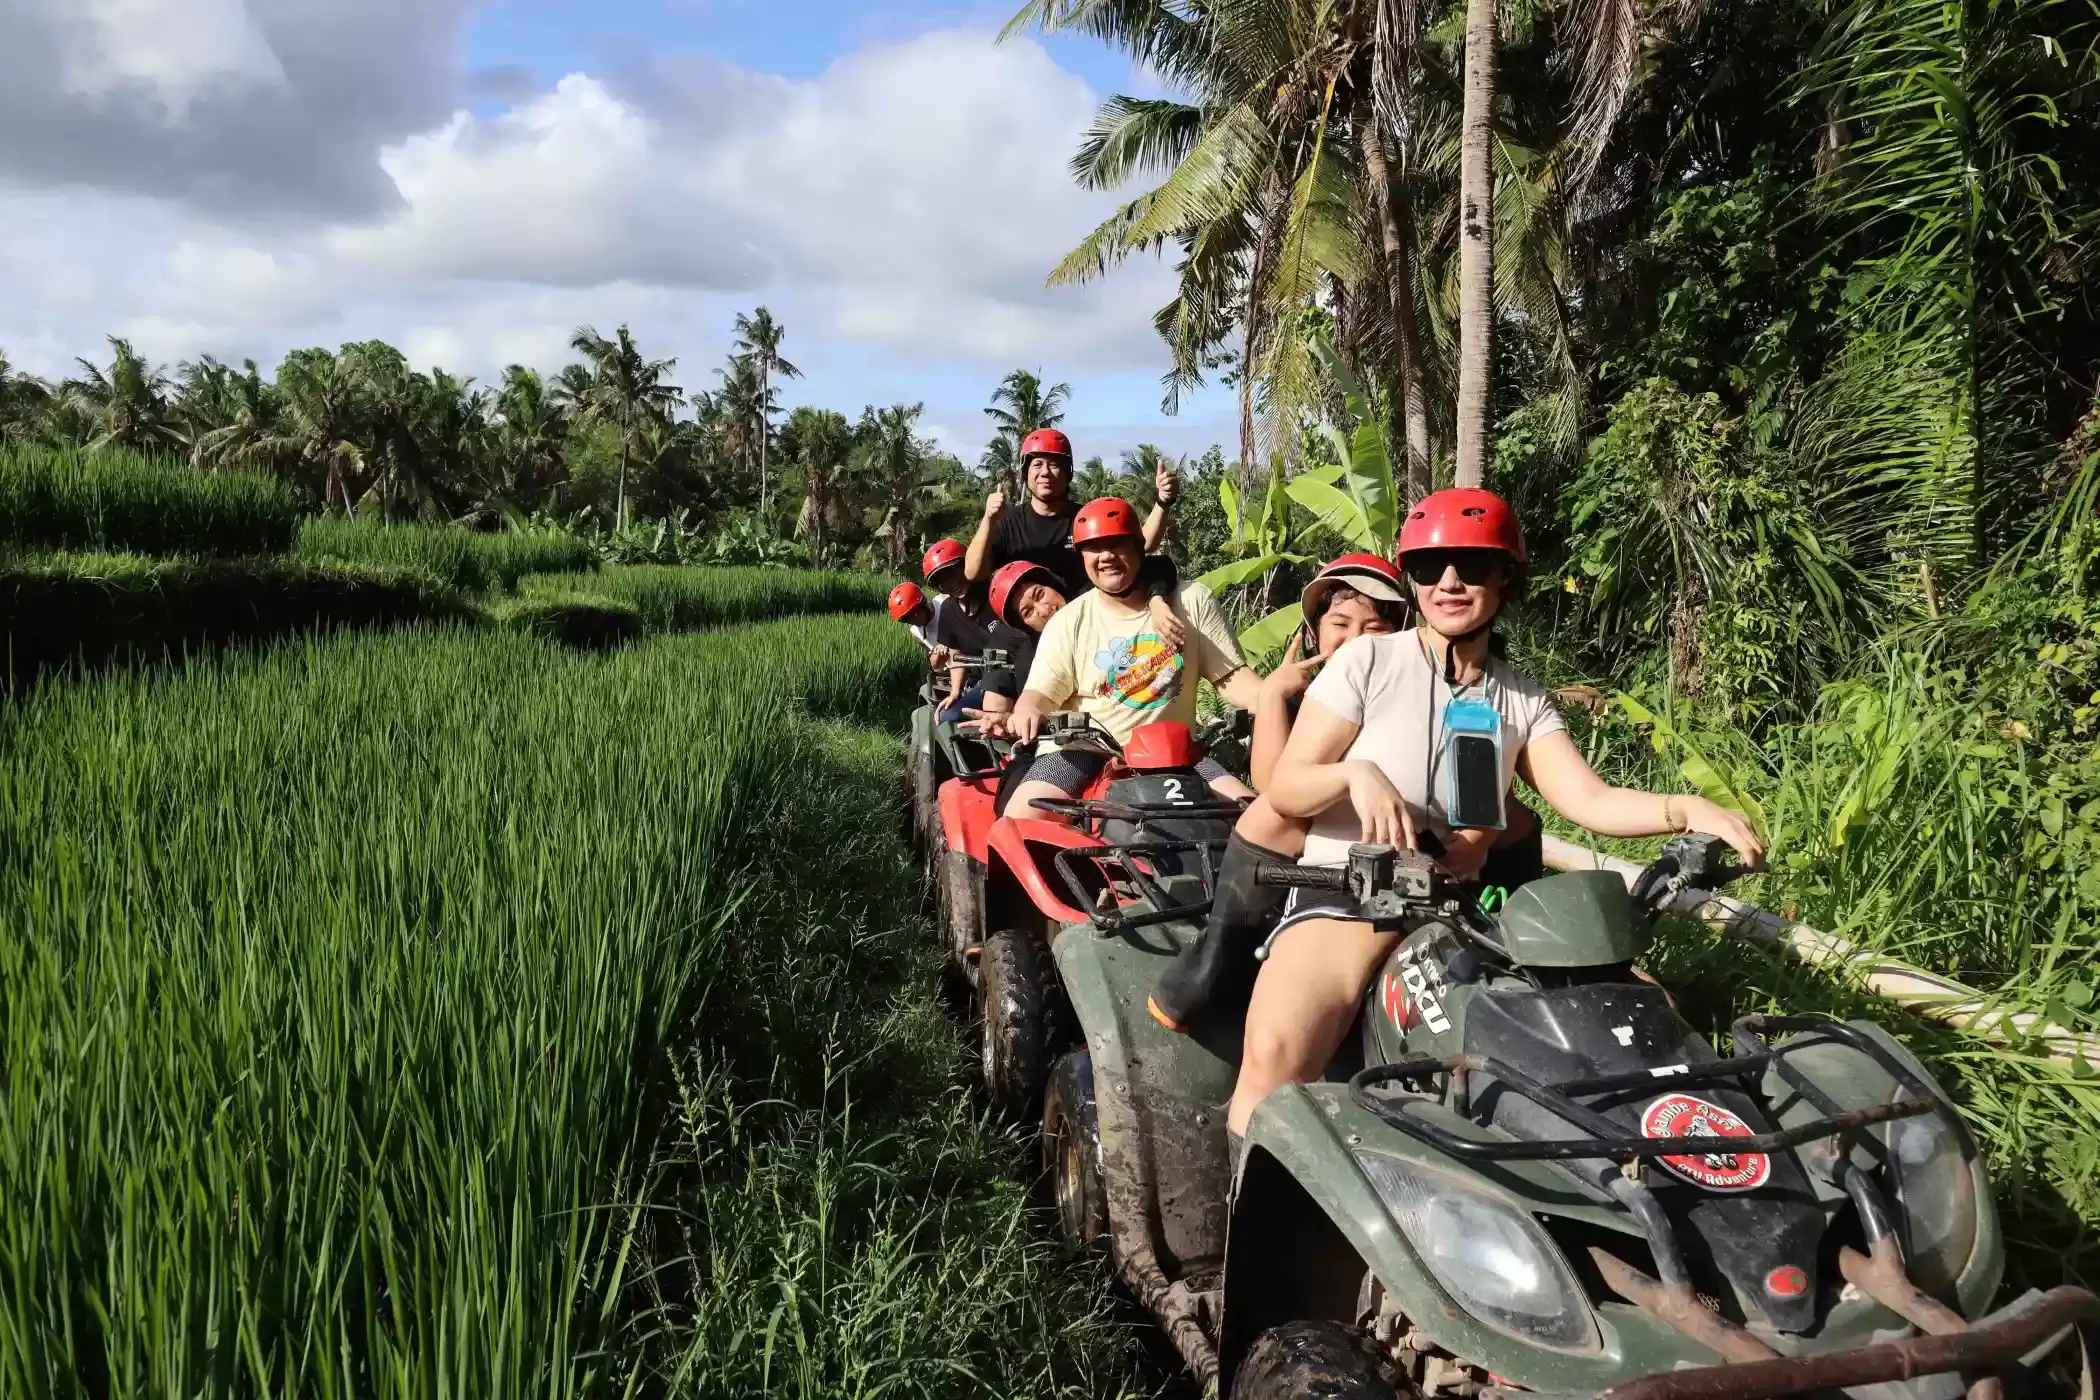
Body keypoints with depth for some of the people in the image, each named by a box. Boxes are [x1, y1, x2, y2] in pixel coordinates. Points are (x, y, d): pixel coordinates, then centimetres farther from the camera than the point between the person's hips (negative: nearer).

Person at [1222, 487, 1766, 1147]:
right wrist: (1356, 772, -25)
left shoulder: (1523, 698, 10)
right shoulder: (1367, 661, -2)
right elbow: (1283, 788, -4)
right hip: (1346, 892, -4)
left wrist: (1688, 809, -23)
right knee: (1276, 1052, -34)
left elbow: (1590, 800, -4)